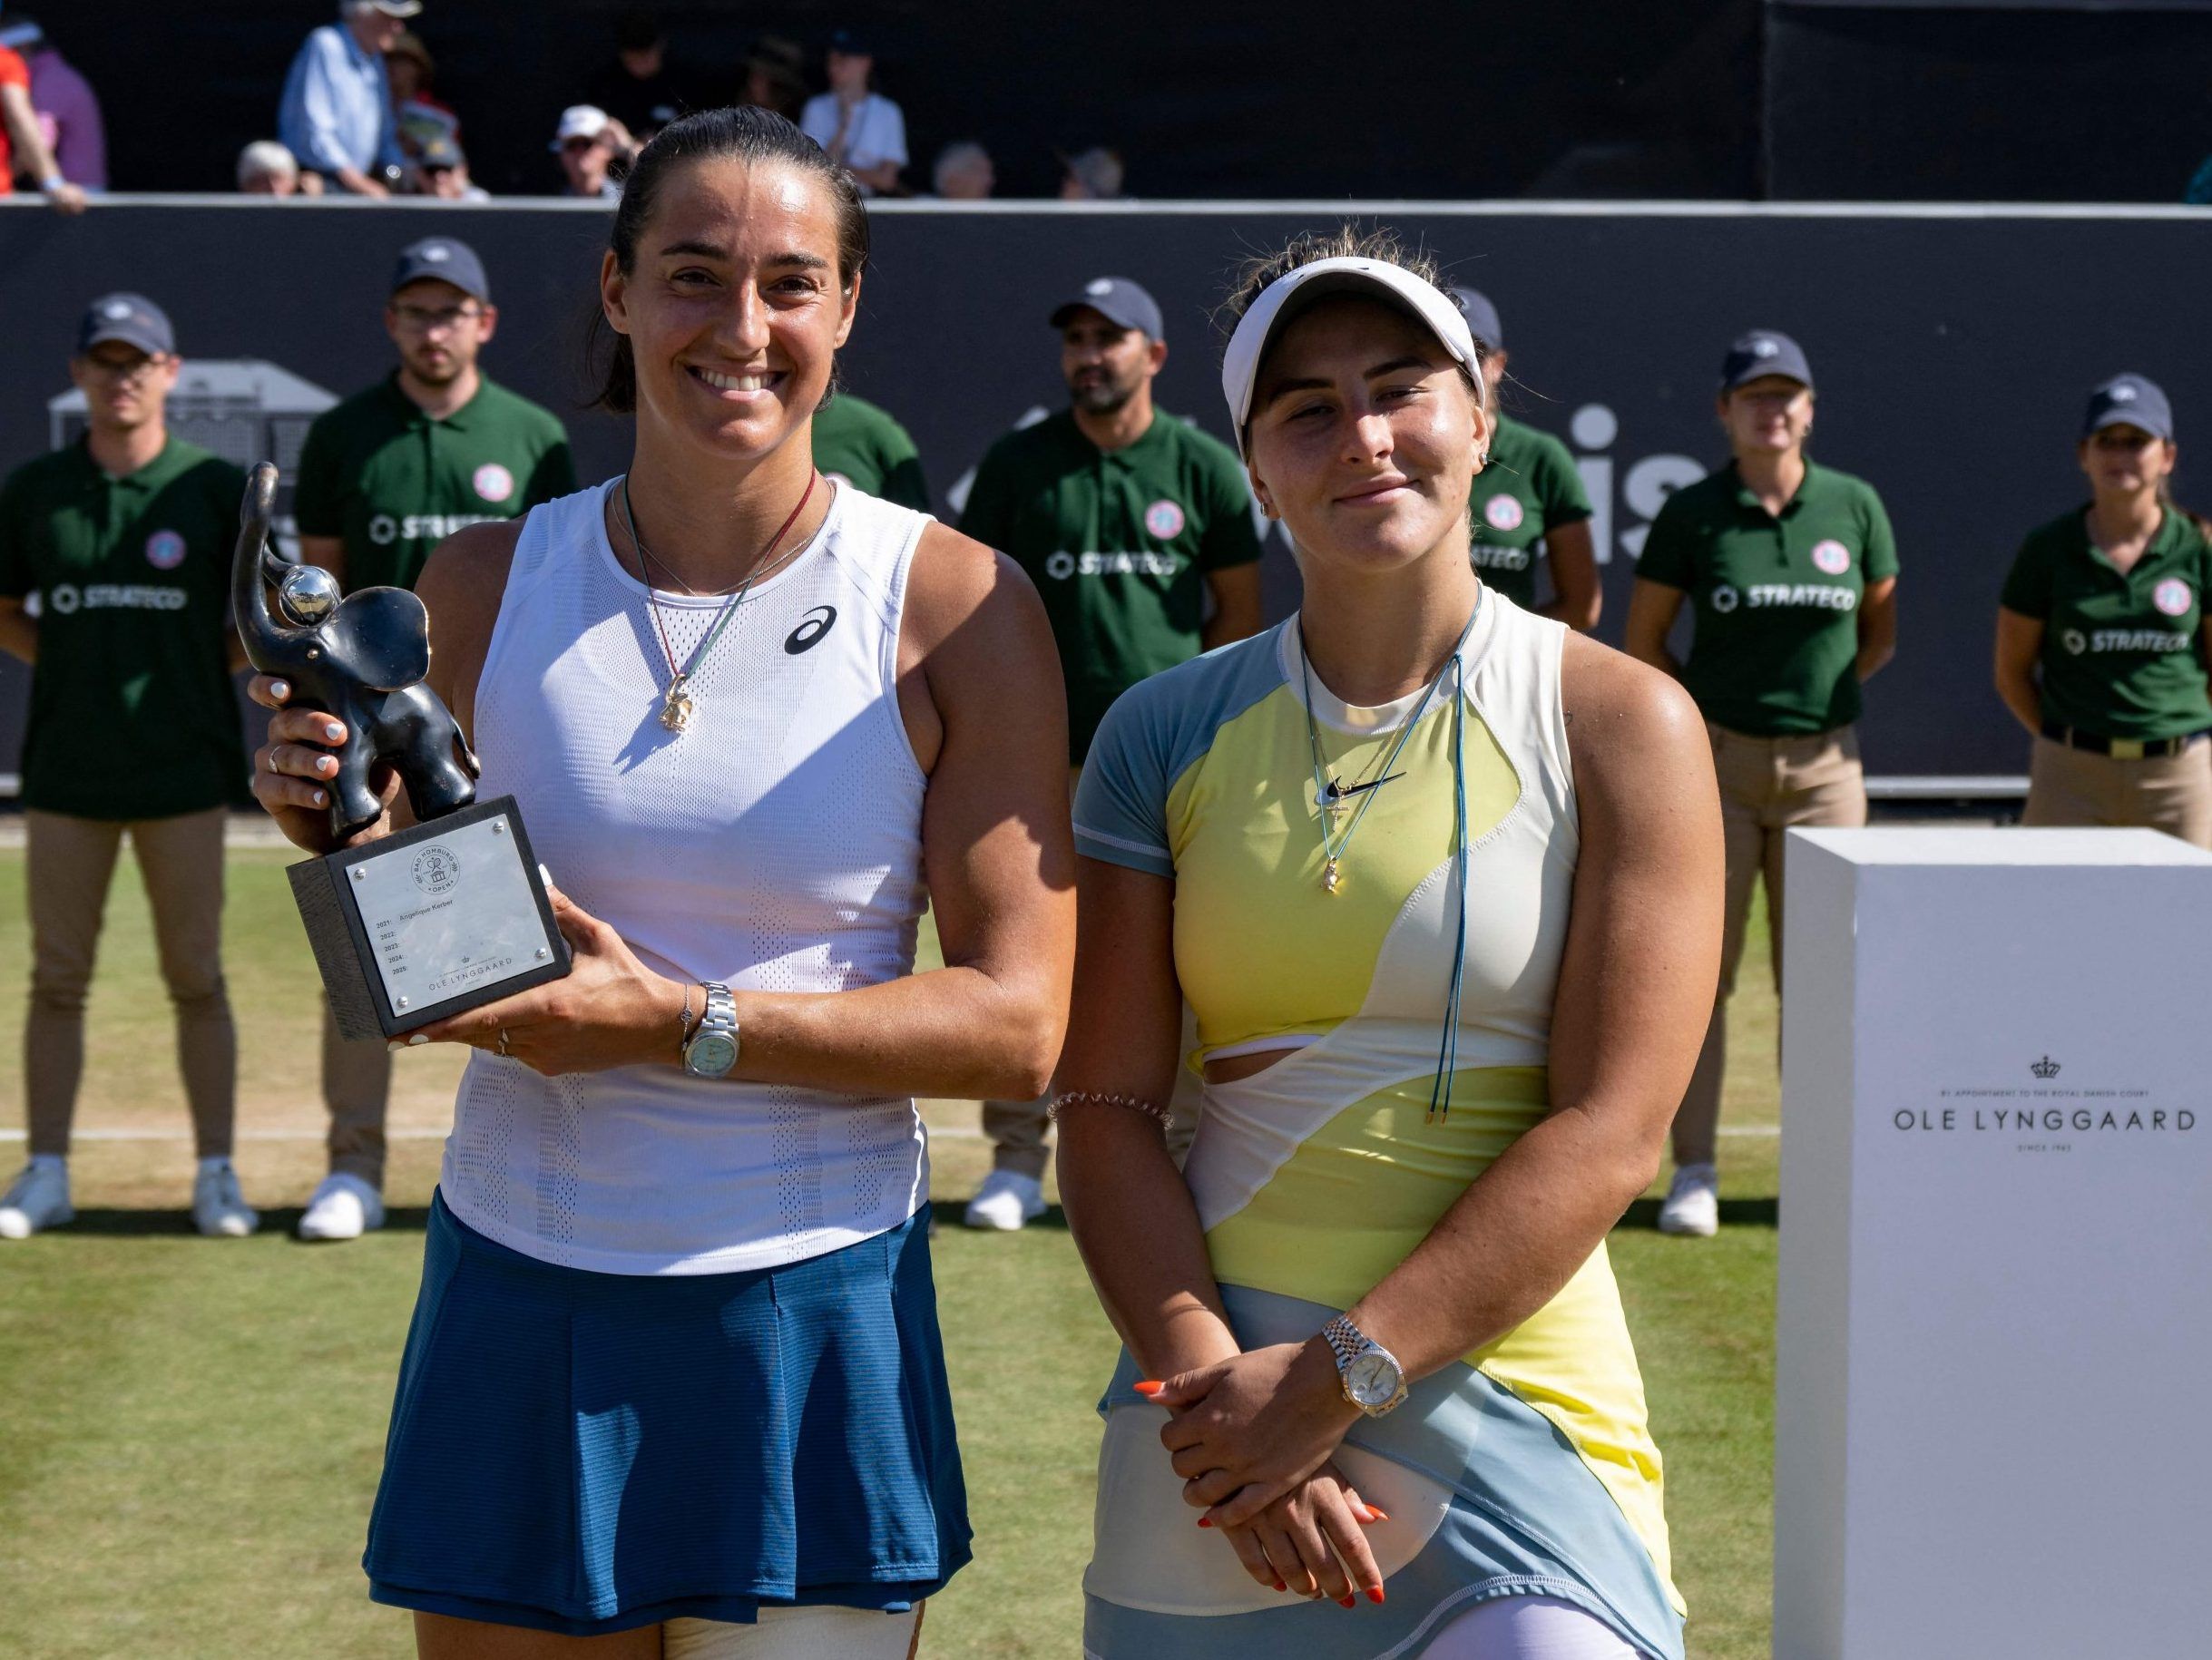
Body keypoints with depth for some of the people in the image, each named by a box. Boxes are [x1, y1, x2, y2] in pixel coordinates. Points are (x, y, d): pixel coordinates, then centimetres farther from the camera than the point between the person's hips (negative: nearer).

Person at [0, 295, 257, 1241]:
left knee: (197, 980, 2)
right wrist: (83, 666, 3)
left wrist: (201, 668, -3)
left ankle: (216, 1176, 9)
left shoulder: (217, 487, 1)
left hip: (183, 770, -2)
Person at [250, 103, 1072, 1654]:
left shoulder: (954, 606, -5)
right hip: (516, 1300, 2)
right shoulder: (485, 586, 3)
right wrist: (344, 848, -7)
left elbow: (1019, 1024, -9)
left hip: (815, 1317, -2)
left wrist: (684, 1024, -17)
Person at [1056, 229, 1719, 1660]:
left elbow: (1609, 1137, -8)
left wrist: (1335, 1379, -14)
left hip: (1508, 1374, -2)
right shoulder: (1169, 734, 7)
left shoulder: (1621, 725, -1)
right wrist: (1206, 1383, -13)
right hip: (1218, 1375, 2)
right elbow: (1108, 1109, 1)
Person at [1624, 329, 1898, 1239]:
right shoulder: (1692, 514, -2)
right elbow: (1643, 642, 6)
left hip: (1825, 764, 2)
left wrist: (1819, 688, 7)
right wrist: (1708, 710, 2)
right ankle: (1694, 1172, 3)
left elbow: (1881, 633, 16)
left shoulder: (1855, 507, 4)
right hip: (1717, 762, -1)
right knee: (1697, 968, -2)